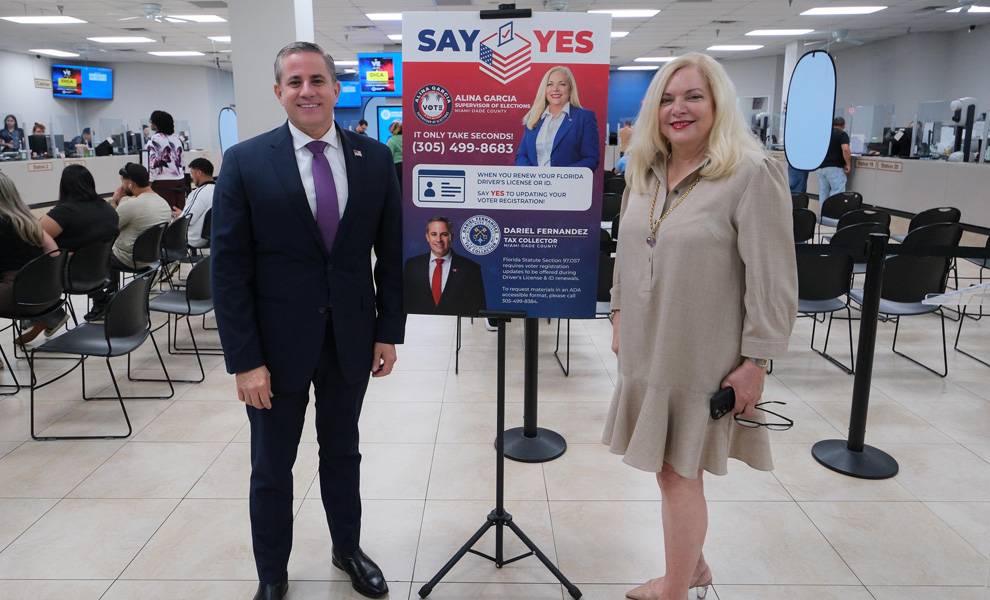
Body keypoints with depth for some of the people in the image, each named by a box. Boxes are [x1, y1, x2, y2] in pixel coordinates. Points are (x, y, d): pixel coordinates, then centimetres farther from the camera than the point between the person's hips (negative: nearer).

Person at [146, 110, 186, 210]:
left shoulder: (154, 140, -9)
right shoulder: (177, 139, 9)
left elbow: (152, 164, -13)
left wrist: (149, 182, -8)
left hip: (163, 183, -6)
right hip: (180, 180, 6)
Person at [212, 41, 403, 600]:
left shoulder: (375, 158, -2)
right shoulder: (246, 162, -8)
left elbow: (391, 254, 3)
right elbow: (230, 268, -9)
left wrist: (389, 330, 1)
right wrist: (245, 359, -12)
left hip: (351, 337, 2)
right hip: (277, 340, -1)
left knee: (342, 451, 20)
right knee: (272, 467, 14)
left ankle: (348, 548, 42)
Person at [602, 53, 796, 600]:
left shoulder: (752, 174, -13)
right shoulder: (644, 172, 7)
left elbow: (772, 279, -15)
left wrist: (756, 360, -15)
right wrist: (620, 317, 15)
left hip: (702, 356, -6)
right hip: (647, 349, 6)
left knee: (678, 472, 4)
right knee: (670, 469, 17)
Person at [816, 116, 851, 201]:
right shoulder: (842, 134, -4)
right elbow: (845, 150, -18)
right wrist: (848, 165, -10)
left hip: (821, 167, 6)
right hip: (835, 168, -6)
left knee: (823, 194, 7)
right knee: (837, 194, -7)